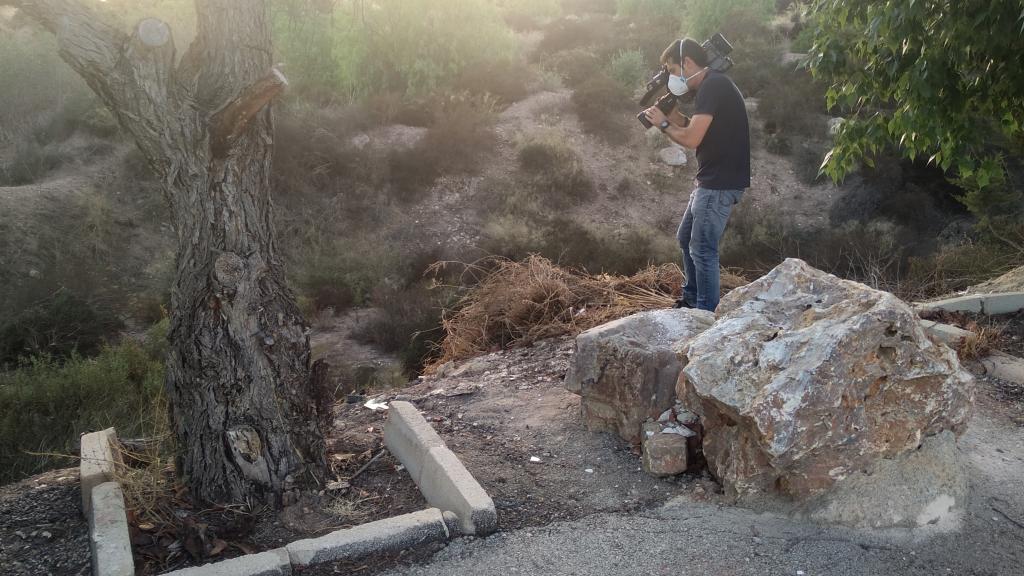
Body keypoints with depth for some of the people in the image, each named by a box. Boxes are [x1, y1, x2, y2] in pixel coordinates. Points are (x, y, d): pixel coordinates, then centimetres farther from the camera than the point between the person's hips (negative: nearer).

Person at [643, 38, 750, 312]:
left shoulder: (713, 86, -17)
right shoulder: (713, 86, 16)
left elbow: (692, 138, -23)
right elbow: (696, 132, 18)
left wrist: (663, 124, -6)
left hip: (721, 183, -11)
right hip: (712, 180, 11)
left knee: (702, 249, -7)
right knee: (686, 238, 20)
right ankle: (691, 301, 31)